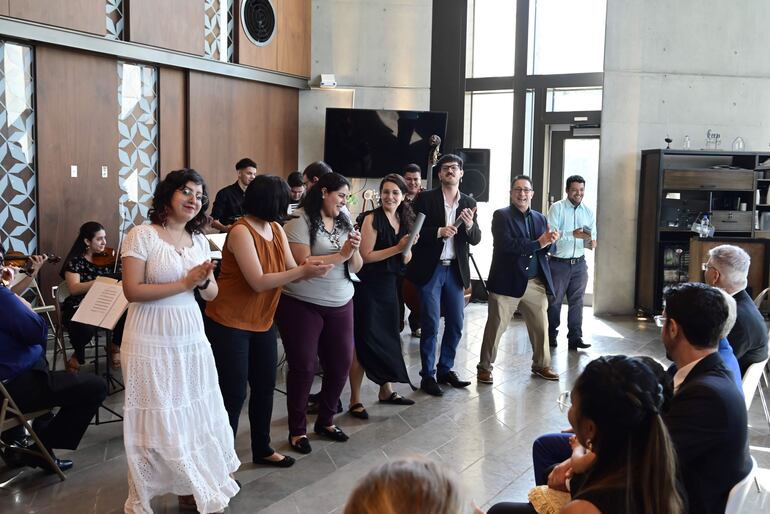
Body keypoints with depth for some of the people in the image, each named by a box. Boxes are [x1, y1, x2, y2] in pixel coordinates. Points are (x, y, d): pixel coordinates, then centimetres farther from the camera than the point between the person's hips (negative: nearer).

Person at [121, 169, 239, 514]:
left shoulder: (199, 240, 9)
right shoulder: (142, 235, -9)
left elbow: (212, 295, 11)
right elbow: (132, 291, -16)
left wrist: (204, 281, -12)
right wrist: (185, 282, -17)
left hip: (191, 337, 6)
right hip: (152, 341, -6)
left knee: (196, 414, 10)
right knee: (157, 420, 2)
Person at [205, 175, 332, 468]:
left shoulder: (276, 229, 5)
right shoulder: (241, 231, -20)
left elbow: (292, 272, 0)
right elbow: (258, 282, -26)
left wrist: (312, 269, -20)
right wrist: (302, 271, -28)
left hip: (262, 322, 8)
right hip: (229, 324, -8)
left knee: (265, 386, 16)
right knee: (233, 394, -2)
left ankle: (262, 449, 32)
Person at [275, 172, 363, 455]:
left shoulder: (344, 222, 8)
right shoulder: (300, 221, -10)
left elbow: (356, 267, 9)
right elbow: (302, 263, -20)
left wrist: (354, 251, -12)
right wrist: (340, 255, -15)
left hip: (340, 304, 6)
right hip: (302, 304, -6)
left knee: (341, 363, 9)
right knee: (303, 367, 3)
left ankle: (325, 421, 30)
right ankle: (297, 429, 19)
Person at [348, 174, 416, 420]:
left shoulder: (404, 221, 9)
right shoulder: (372, 218, -10)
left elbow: (406, 260, 10)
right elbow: (366, 256, -16)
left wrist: (408, 247, -11)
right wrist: (397, 248, -19)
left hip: (389, 285, 7)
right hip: (367, 286, -7)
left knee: (387, 337, 13)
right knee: (363, 340, -5)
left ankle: (386, 390, 27)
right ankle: (355, 400, 2)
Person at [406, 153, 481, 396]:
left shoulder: (469, 203, 9)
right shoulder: (425, 199, -3)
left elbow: (476, 239, 6)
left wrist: (469, 225, -15)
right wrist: (438, 232, -20)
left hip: (455, 270, 5)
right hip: (430, 269, -4)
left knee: (456, 324, 10)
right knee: (431, 325, -2)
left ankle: (445, 369, 27)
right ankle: (428, 375, 9)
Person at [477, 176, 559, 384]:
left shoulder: (540, 218, 13)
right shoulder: (501, 215, -5)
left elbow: (544, 248, 9)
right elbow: (506, 244, -19)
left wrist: (550, 241, -14)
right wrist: (537, 243, -19)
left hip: (536, 283, 5)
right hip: (507, 282, -5)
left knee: (540, 326, 13)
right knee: (495, 327, 3)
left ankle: (541, 365, 31)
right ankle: (484, 367, 16)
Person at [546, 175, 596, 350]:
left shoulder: (588, 211, 8)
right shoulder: (557, 208, -7)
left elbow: (593, 236, 10)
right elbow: (551, 233, -18)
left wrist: (591, 243, -14)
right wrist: (573, 234, -29)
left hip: (579, 263, 4)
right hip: (559, 262, -4)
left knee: (576, 301, 7)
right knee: (554, 301, 7)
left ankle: (575, 337, 13)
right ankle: (550, 336, 21)